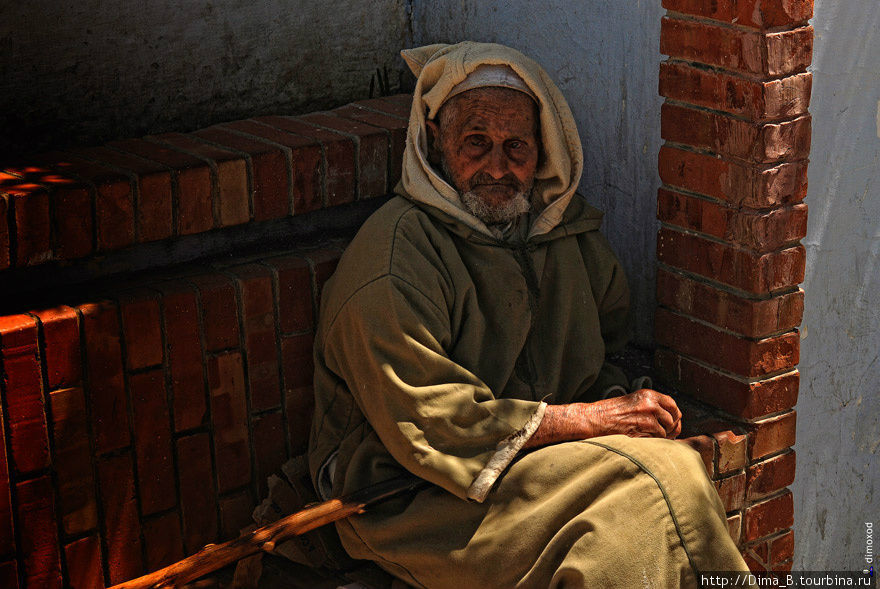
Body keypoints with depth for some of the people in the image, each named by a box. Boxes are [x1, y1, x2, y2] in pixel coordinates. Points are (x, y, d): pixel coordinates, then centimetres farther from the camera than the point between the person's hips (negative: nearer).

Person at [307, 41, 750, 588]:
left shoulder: (566, 225, 7)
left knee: (673, 465, -21)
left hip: (536, 457, 7)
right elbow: (424, 425, -20)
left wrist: (621, 401, -4)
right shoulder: (393, 258, -16)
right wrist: (587, 420, -19)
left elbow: (608, 336, 21)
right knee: (652, 484, -23)